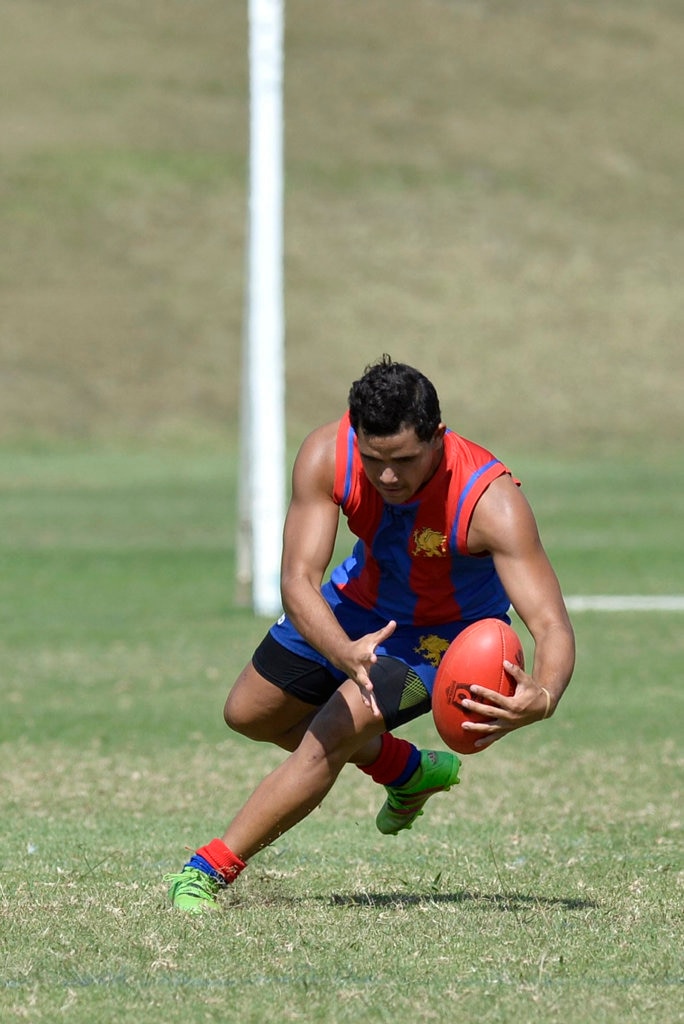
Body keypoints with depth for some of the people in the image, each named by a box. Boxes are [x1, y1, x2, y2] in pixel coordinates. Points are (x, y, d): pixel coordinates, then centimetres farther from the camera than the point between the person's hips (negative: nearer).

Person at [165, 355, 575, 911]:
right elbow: (298, 579, -38)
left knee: (332, 733, -24)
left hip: (446, 632, -5)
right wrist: (345, 654, -60)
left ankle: (211, 869, -11)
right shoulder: (326, 456, -32)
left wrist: (542, 697, -65)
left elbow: (551, 625, -42)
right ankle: (410, 772, 38)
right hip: (362, 601, 5)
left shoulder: (492, 502, -39)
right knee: (249, 714, 20)